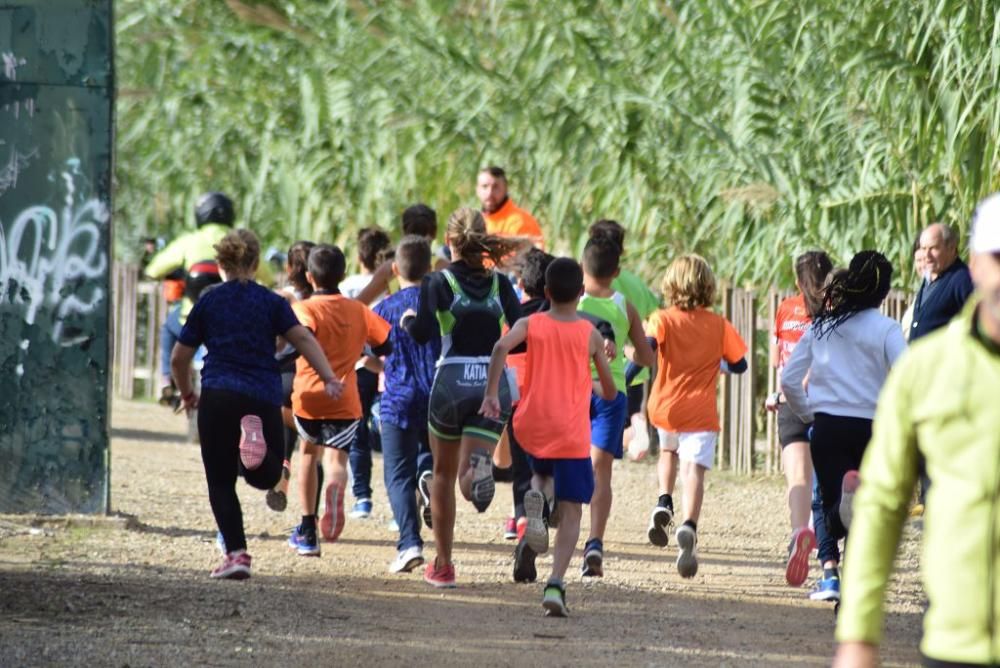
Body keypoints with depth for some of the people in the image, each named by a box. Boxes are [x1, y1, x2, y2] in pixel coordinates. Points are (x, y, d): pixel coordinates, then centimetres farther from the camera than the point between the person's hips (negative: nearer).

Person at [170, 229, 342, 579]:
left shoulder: (207, 302, 8)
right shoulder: (271, 302, 7)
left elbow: (179, 358, 12)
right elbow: (303, 339, -8)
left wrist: (187, 394, 28)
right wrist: (328, 379, -12)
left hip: (218, 396, 0)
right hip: (264, 398, 0)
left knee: (221, 482, 7)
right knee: (266, 475, 15)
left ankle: (236, 553, -8)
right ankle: (256, 438, -21)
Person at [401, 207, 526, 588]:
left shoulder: (438, 282, -1)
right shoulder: (499, 284, 7)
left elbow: (422, 334, -12)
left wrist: (408, 321, 9)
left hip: (452, 383, -1)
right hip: (494, 383, 1)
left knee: (444, 474, 17)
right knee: (471, 479, -3)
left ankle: (443, 565, 22)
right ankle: (480, 468, -42)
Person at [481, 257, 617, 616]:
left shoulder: (530, 325, 3)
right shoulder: (591, 335, 3)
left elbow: (502, 346, -19)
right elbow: (610, 392, 9)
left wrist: (491, 393, -13)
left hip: (532, 428, 2)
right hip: (571, 434, -2)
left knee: (542, 469, 34)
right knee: (571, 511, 2)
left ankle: (535, 493, -3)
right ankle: (555, 584, -16)